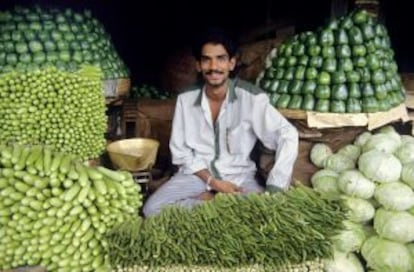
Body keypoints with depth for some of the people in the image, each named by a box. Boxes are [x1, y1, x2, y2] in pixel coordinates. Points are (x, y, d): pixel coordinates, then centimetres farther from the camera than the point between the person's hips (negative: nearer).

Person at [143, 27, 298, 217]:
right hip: (198, 172, 2)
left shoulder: (251, 97, -16)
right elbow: (180, 151, -2)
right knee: (152, 208, -20)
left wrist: (274, 190, -24)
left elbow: (287, 136, -17)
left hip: (239, 175, -2)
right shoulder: (185, 99, -7)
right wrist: (212, 181, -15)